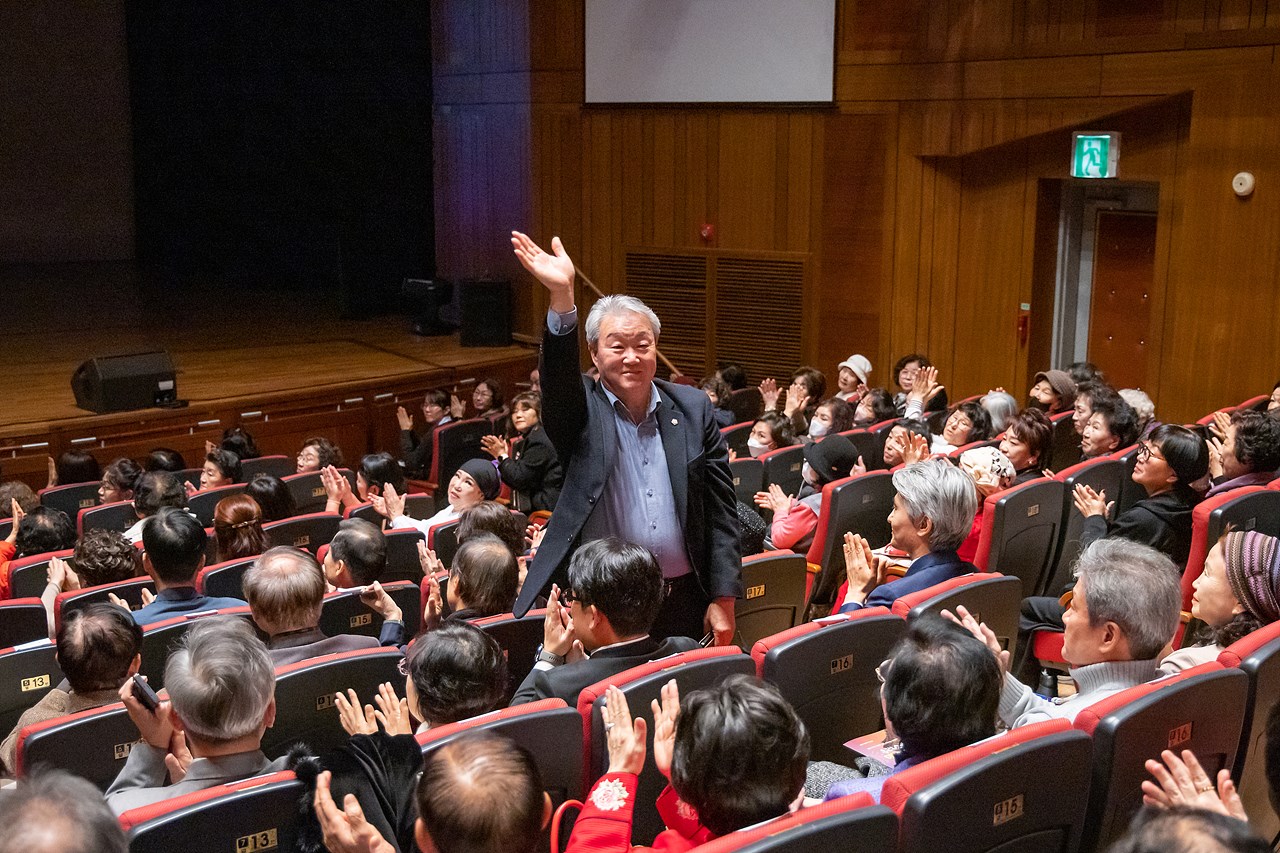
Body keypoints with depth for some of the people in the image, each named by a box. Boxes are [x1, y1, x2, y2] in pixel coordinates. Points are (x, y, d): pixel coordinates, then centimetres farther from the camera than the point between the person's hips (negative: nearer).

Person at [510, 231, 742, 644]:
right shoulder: (581, 411, -3)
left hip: (683, 600, 3)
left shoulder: (693, 408, 4)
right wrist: (562, 297, -42)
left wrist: (723, 598, 1)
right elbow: (558, 375, -26)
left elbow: (720, 507, 5)